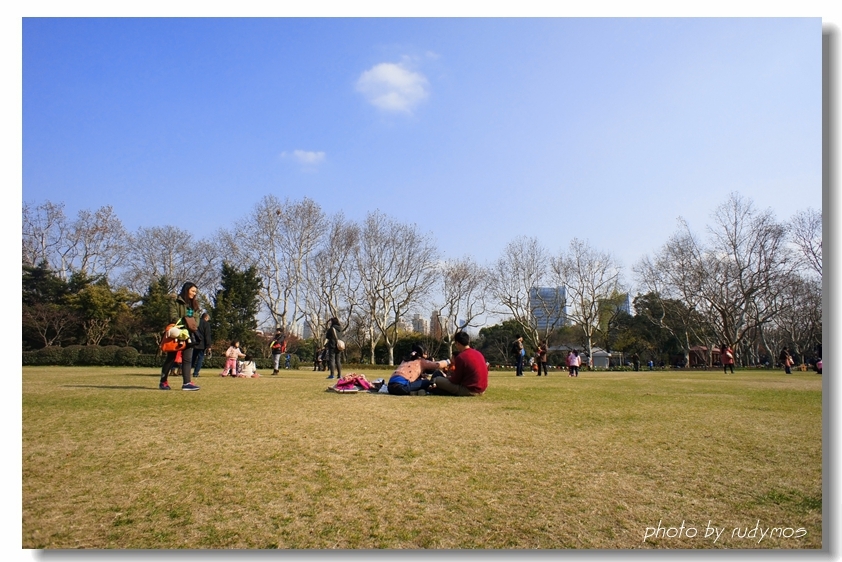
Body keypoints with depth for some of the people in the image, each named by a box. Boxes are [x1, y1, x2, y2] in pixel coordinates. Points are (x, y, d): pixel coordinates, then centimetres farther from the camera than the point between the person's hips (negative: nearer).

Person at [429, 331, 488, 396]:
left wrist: (448, 377, 14)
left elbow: (456, 380, -9)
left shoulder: (460, 357, -14)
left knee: (436, 380, -2)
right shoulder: (479, 354, 9)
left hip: (469, 390, -8)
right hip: (481, 390, 8)